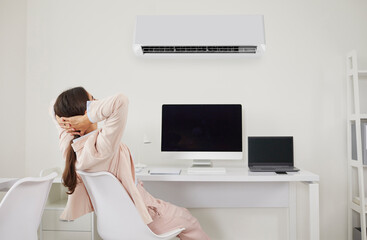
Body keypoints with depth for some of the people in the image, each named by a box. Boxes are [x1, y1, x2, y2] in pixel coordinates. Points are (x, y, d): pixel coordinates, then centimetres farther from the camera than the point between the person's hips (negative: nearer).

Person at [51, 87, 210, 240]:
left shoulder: (67, 145, -13)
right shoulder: (101, 146, -36)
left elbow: (55, 110, 3)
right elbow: (120, 101, -47)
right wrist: (87, 119, -39)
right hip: (137, 212, -8)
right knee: (187, 220, 17)